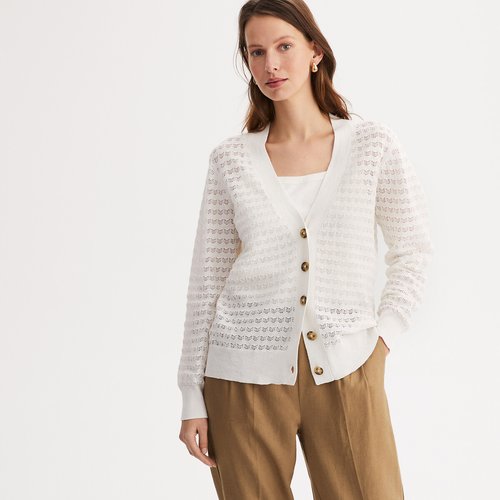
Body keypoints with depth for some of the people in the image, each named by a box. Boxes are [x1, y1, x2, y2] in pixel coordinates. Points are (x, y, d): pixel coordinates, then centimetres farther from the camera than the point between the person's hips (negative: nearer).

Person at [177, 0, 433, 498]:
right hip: (246, 376, 0)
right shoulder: (230, 159, 1)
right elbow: (206, 279, 3)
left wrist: (385, 333, -1)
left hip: (344, 370, 0)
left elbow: (412, 250, 10)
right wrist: (192, 398, 2)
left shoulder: (373, 144, 0)